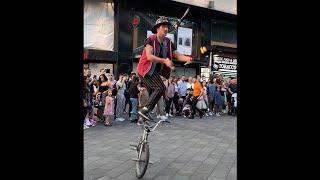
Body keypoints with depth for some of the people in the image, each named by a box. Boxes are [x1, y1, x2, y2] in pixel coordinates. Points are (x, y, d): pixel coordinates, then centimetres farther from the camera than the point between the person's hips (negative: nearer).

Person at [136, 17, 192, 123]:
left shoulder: (168, 42, 3)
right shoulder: (151, 39, -15)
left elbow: (177, 55, -1)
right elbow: (149, 56, -26)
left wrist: (187, 58, -20)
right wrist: (164, 61, -36)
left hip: (155, 71, 8)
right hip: (146, 69, -8)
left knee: (153, 93, 14)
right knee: (160, 88, -24)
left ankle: (143, 115, 27)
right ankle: (145, 110, -21)